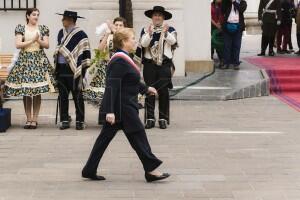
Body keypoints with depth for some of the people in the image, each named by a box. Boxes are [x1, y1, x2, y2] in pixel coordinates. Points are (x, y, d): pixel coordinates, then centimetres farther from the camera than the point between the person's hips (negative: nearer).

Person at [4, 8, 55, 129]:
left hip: (39, 59, 1)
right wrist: (32, 40, -12)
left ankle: (34, 119, 3)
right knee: (25, 92, -3)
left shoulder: (43, 28, 8)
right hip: (25, 60, -1)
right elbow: (18, 45, -5)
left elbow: (47, 45, 4)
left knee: (37, 92, -4)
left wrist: (39, 40, -13)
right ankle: (28, 119, 6)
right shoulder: (20, 28, 4)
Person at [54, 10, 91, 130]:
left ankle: (80, 121, 9)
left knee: (77, 96, 2)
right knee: (62, 96, 7)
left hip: (74, 70, -6)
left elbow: (86, 53, -9)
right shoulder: (61, 33, 12)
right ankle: (64, 120, 14)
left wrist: (83, 69, -12)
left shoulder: (80, 34, -9)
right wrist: (56, 67, 15)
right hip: (61, 70, 6)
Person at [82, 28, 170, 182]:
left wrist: (146, 89, 35)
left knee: (105, 137, 11)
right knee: (138, 136, -2)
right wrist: (110, 111, -27)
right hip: (122, 108, -10)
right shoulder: (119, 61, -19)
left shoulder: (123, 59, 13)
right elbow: (112, 86, -24)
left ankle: (89, 170, 15)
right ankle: (151, 170, 6)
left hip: (124, 106, 10)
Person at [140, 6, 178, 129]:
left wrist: (165, 32, -28)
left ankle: (163, 119, 4)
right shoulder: (146, 30, 9)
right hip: (149, 63, 1)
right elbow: (143, 43, -7)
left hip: (165, 63, -1)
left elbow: (172, 41, -11)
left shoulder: (170, 29, 7)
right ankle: (150, 118, 4)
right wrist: (149, 33, -24)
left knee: (164, 91, -1)